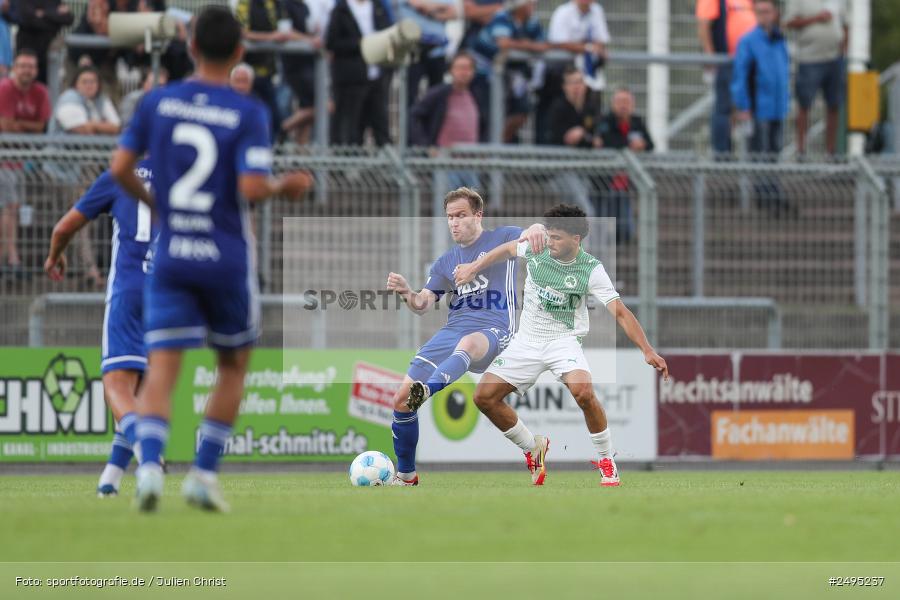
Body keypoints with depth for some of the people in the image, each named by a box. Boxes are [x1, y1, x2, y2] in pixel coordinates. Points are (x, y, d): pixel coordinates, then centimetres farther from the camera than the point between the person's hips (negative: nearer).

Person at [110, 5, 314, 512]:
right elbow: (251, 189, -18)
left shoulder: (158, 102, 2)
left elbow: (120, 167, 2)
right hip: (227, 260, -2)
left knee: (162, 370, -3)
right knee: (234, 365, 18)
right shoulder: (249, 114, -8)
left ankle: (149, 465, -26)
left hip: (170, 257, 2)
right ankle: (204, 474, 11)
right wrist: (285, 186, 3)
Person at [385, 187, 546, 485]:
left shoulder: (501, 238, 10)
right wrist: (406, 293, -7)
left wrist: (535, 230, -35)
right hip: (452, 331, 5)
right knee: (401, 399, -7)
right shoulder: (445, 262, 23)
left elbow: (532, 234, -9)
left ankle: (427, 390, -70)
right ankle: (406, 476, 10)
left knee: (468, 343, -44)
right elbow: (422, 305, 16)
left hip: (495, 332, -5)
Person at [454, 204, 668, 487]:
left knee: (583, 391, -33)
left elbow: (620, 312, -18)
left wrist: (647, 351, -26)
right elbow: (507, 249, 17)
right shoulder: (536, 249, -7)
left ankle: (607, 461, -11)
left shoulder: (591, 270, -17)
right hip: (527, 340, 4)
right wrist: (474, 268, 15)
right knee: (485, 397, -6)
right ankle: (533, 449, 17)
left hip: (564, 340, -4)